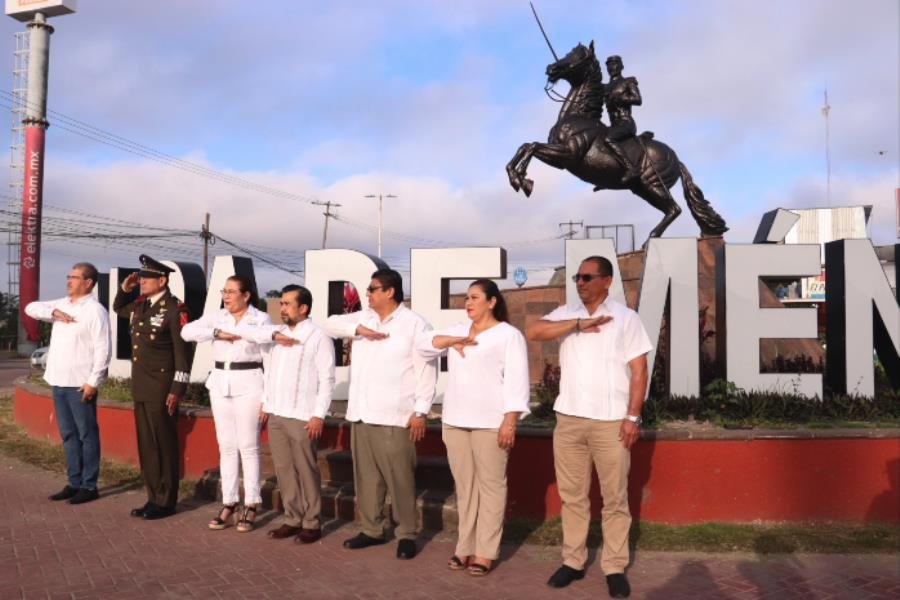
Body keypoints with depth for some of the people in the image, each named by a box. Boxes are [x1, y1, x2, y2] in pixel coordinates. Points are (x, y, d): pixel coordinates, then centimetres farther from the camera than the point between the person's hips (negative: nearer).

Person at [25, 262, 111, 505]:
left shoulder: (95, 310, -10)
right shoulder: (62, 305, 13)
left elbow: (103, 350, -13)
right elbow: (31, 308, 14)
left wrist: (93, 381, -17)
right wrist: (54, 312, -4)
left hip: (80, 384, -8)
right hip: (58, 381, 8)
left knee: (86, 435, 1)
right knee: (68, 435, 13)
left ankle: (89, 486, 8)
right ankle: (74, 483, 22)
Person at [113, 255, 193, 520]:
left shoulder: (175, 308, -13)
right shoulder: (139, 305, 10)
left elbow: (184, 351, -16)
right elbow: (118, 308, 33)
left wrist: (177, 389, -18)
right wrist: (125, 288, 12)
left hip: (161, 389, -8)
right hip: (140, 388, 8)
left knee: (163, 446, 1)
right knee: (145, 445, 13)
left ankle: (166, 502, 12)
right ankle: (153, 497, 24)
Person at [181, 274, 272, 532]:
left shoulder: (261, 319, -5)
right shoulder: (217, 317, 6)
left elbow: (270, 360, -10)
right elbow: (187, 331, -8)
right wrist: (218, 333, -17)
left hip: (248, 385, -4)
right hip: (220, 384, 4)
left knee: (248, 446, 1)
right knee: (226, 446, 9)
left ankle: (251, 505, 10)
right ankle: (229, 502, 18)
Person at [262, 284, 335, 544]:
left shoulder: (319, 337, -7)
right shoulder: (278, 334, 13)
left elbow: (327, 379, -10)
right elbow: (270, 371, 18)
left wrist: (319, 415, -14)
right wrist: (266, 402, 12)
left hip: (302, 417, -6)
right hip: (276, 415, 6)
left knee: (306, 471, 0)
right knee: (284, 470, 10)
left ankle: (311, 523, 11)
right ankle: (292, 519, 21)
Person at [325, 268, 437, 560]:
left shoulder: (415, 325, -5)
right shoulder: (364, 318, 14)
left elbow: (426, 371, -8)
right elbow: (331, 324, 14)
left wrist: (420, 412, -13)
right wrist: (358, 329, -4)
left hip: (394, 417, -6)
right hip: (361, 415, 6)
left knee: (399, 479, -1)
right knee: (366, 476, 12)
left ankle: (406, 535, 11)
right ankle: (372, 529, 25)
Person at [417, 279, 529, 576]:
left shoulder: (508, 334, -4)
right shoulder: (458, 330, 15)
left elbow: (517, 381, -9)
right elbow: (425, 346, 11)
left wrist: (510, 420, -16)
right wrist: (452, 340, -6)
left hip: (491, 423, -6)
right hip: (455, 421, 6)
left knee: (490, 486, 0)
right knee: (464, 485, 12)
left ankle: (485, 552, 6)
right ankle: (466, 546, 21)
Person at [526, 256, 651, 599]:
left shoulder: (626, 318, 1)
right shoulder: (566, 314, 8)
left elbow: (639, 371, -2)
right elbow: (533, 333, -9)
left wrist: (633, 416, -9)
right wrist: (578, 324, -13)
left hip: (611, 421, -3)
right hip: (568, 419, 3)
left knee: (615, 498, 5)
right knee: (572, 495, 11)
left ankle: (615, 568, 16)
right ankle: (573, 561, 22)